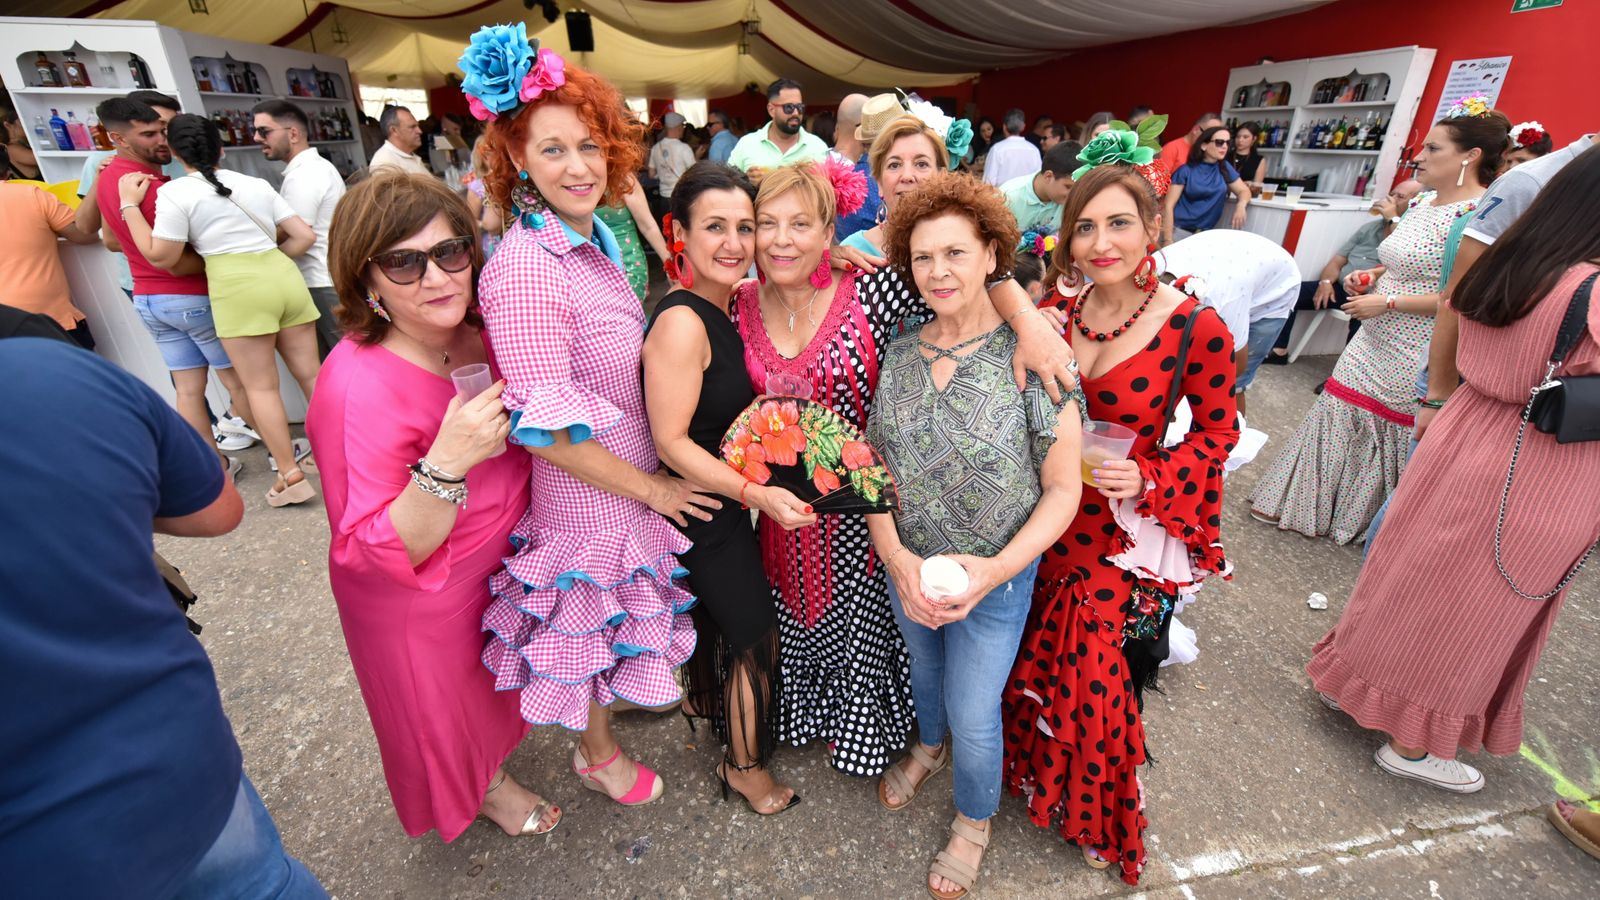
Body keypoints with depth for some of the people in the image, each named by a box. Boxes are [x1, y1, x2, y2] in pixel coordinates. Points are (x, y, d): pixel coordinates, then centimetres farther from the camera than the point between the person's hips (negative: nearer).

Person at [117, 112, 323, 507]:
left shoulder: (175, 192, 1)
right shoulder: (257, 184, 15)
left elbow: (161, 256, 1)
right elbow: (305, 236, 11)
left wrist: (129, 204, 9)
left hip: (238, 287, -4)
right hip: (286, 276, 5)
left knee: (260, 386, 2)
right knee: (310, 374, 9)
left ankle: (292, 477, 2)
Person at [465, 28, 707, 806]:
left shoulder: (595, 240, 2)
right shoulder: (525, 268, -25)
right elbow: (544, 429, -26)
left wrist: (655, 480, 10)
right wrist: (652, 488, -16)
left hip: (635, 478, 8)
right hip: (588, 498, -8)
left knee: (609, 618, 28)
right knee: (591, 622, 16)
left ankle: (617, 696, 57)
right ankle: (597, 754, 45)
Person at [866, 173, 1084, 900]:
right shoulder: (898, 354, -7)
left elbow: (1063, 489, -14)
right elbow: (874, 465, -4)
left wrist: (994, 570, -24)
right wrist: (897, 558, -16)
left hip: (997, 575, -3)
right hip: (907, 567, 4)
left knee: (973, 712, 11)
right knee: (923, 666, 27)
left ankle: (975, 818, 45)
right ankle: (929, 745, 61)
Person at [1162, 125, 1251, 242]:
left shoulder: (1224, 168, 9)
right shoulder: (1186, 170, -4)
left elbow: (1244, 190, 13)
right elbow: (1169, 205, -9)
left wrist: (1241, 205, -12)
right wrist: (1168, 240, -18)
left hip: (1205, 233, 4)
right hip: (1177, 230, -4)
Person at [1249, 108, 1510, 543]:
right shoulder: (1422, 203, 9)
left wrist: (1386, 302, -20)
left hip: (1415, 356, -8)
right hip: (1376, 341, 9)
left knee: (1391, 433, 5)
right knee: (1340, 416, 13)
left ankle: (1366, 524, 22)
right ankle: (1301, 503, 25)